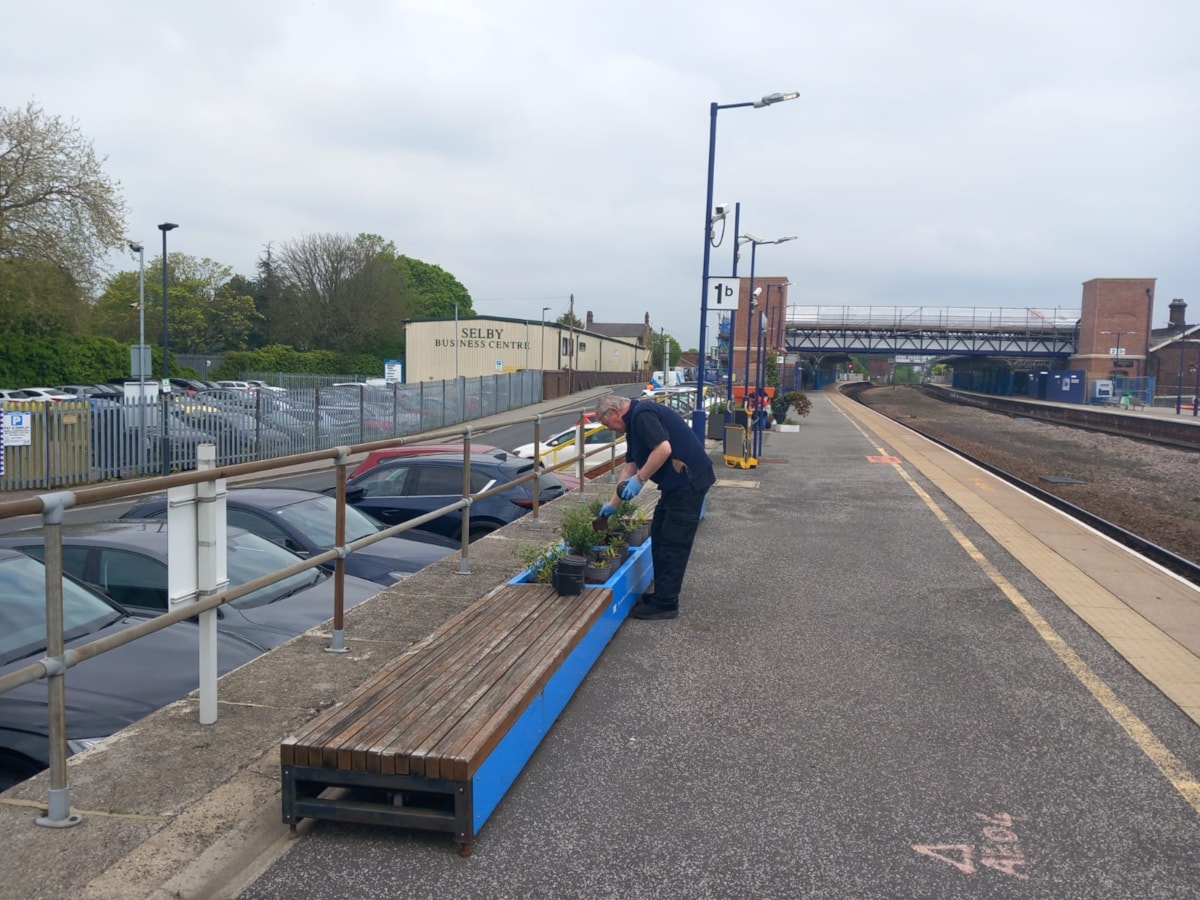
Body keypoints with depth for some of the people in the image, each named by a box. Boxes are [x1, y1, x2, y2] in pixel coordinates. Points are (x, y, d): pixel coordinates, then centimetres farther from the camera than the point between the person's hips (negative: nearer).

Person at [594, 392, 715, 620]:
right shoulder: (634, 422, 17)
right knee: (659, 537, 14)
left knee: (673, 543, -5)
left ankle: (665, 603, 1)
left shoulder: (642, 415, -15)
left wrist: (639, 480, -18)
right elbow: (630, 466, 22)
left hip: (688, 481, -10)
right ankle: (662, 594, 21)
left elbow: (663, 449, -27)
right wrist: (613, 503, 23)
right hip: (676, 483, 10)